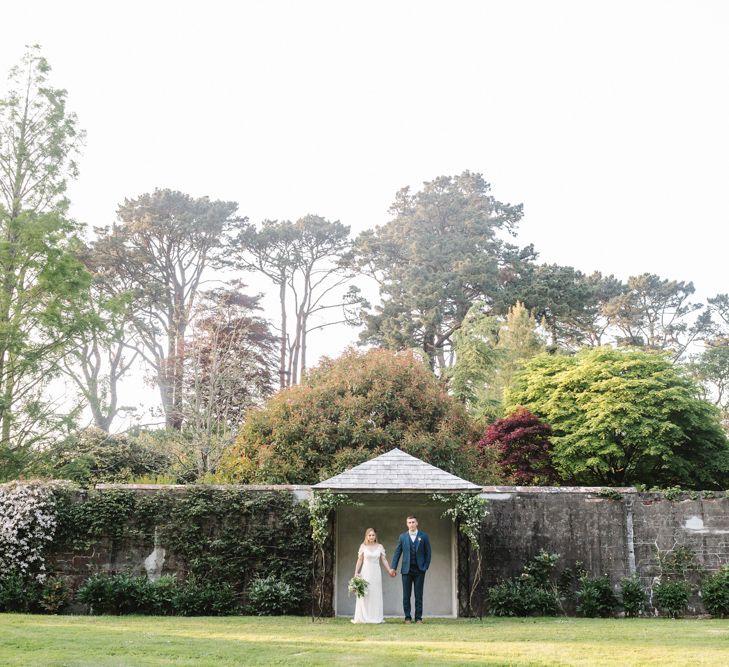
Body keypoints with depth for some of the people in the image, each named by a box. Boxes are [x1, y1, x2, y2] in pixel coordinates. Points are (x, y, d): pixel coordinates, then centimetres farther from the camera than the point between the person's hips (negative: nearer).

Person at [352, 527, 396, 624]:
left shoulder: (380, 547, 4)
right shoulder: (363, 546, 1)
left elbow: (384, 560, 5)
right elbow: (359, 560, 2)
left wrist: (389, 570, -6)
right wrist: (356, 573, -3)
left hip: (376, 572, 2)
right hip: (365, 572, -2)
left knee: (376, 594, 3)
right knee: (364, 594, -1)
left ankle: (376, 617, 8)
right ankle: (363, 617, 3)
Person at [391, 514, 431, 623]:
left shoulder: (423, 536, 3)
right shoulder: (402, 537, 6)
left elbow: (428, 553, 5)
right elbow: (397, 553, 7)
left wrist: (426, 567, -2)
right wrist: (394, 567, 1)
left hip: (419, 570, -1)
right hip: (406, 570, 1)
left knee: (419, 595, 3)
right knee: (406, 595, 2)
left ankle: (418, 617, 8)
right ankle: (407, 617, 9)